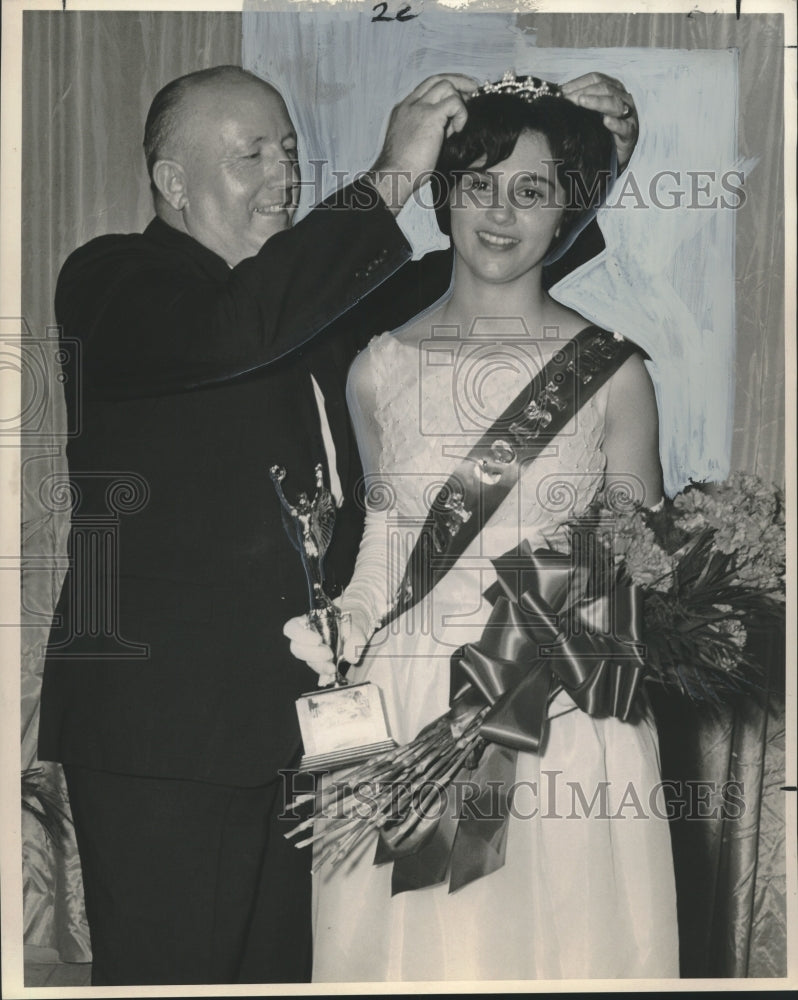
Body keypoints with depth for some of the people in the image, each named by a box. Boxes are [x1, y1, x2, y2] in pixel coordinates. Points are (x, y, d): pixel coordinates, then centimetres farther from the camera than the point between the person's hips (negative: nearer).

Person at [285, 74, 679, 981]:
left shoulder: (613, 370, 0)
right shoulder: (378, 370, 4)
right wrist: (337, 629, -2)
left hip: (570, 715, -1)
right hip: (403, 710, 1)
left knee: (567, 937, 8)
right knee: (415, 940, 9)